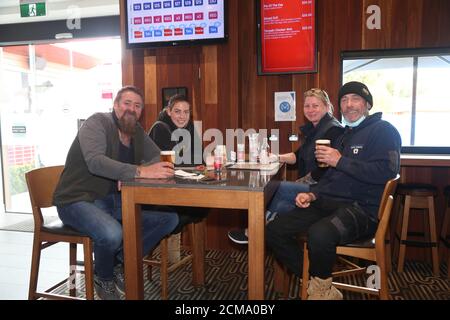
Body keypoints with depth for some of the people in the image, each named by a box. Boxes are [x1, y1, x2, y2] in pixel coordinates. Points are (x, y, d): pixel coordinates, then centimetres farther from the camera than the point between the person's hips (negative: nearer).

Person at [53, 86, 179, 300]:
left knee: (169, 217, -8)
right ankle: (103, 277, -1)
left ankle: (121, 262, 5)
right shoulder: (97, 122, -13)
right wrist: (139, 172, -40)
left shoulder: (137, 132, 8)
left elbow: (158, 158, 10)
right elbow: (95, 161, -30)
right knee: (112, 234, -36)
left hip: (116, 200, 7)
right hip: (79, 200, -6)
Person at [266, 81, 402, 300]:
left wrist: (341, 161, -15)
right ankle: (319, 288, 1)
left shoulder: (383, 130, 1)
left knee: (319, 234, -39)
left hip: (362, 208, -8)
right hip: (329, 203, 8)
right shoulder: (344, 136, 25)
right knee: (274, 231, -6)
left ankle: (321, 287, -5)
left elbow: (387, 171, -17)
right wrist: (313, 194, 9)